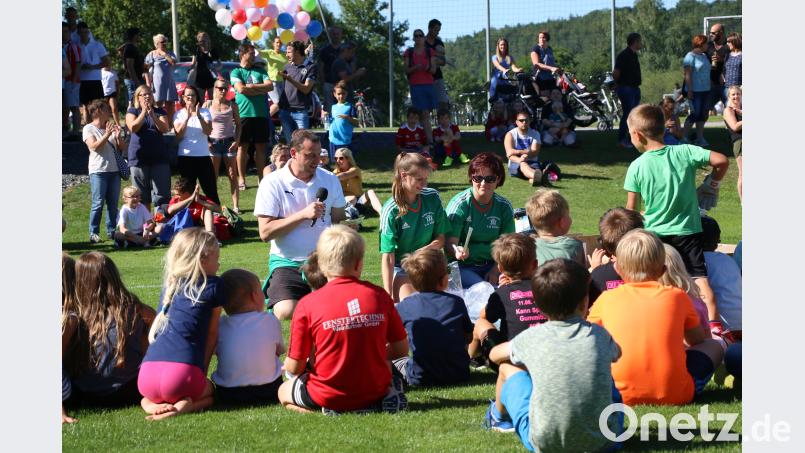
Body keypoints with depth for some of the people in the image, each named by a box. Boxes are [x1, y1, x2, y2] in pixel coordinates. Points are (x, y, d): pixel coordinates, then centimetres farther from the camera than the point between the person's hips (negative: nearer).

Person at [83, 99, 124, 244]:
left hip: (114, 169, 6)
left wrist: (118, 135, -3)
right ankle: (93, 233, -6)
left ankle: (112, 231, 12)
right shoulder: (89, 129, 0)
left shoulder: (111, 127, 15)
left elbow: (122, 148, 13)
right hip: (98, 171, -5)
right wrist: (107, 134, -18)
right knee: (98, 203, -10)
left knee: (113, 203, 5)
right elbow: (94, 146, -14)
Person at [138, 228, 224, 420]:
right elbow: (212, 333, 10)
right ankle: (182, 406, -6)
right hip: (182, 373, -5)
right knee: (209, 393, 26)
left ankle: (151, 403, 3)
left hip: (147, 376, 5)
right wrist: (203, 371, 19)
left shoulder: (169, 285, 22)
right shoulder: (212, 286, 7)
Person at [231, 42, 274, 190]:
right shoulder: (236, 72, 4)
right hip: (244, 113, -3)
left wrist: (252, 86, -8)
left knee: (260, 146, 4)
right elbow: (241, 89, -12)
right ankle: (241, 179, 7)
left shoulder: (259, 70, 15)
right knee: (242, 146, 0)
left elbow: (270, 86, 2)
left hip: (260, 113, 3)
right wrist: (261, 90, -4)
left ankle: (261, 178, 10)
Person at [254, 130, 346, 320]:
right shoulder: (272, 183, -5)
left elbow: (339, 221, 15)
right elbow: (265, 232, -12)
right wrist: (303, 215, -18)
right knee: (287, 312, -27)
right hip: (287, 263, -3)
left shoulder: (330, 180, 8)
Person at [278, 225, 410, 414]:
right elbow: (401, 349, 5)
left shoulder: (308, 304, -11)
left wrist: (290, 366, 18)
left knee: (284, 392, 25)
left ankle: (334, 409, -2)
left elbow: (294, 367, -6)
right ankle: (381, 401, 7)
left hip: (329, 396, -4)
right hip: (375, 390, 4)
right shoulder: (378, 295, -2)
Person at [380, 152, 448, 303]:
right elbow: (387, 256, -17)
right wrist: (388, 294, -24)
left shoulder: (432, 198, -5)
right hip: (400, 268, -3)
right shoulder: (391, 211, -15)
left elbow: (441, 239, 1)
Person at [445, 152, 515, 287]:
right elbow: (450, 244, -16)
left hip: (491, 265, 4)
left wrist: (495, 271, -12)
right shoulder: (460, 204, -10)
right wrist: (457, 251, -40)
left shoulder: (504, 206, 2)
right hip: (461, 266, -4)